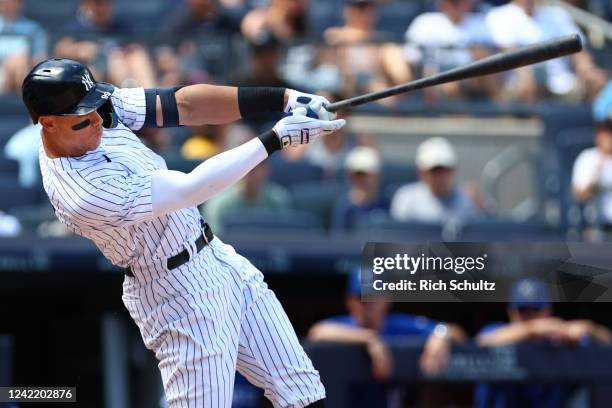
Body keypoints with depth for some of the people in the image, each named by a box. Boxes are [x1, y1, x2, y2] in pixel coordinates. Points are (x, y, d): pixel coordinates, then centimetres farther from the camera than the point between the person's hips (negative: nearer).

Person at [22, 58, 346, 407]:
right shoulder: (85, 194, -30)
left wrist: (283, 98, -21)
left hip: (219, 258, 9)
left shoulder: (96, 109, -7)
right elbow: (192, 189, -27)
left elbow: (184, 105, -10)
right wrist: (276, 138, -24)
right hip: (183, 296, -9)